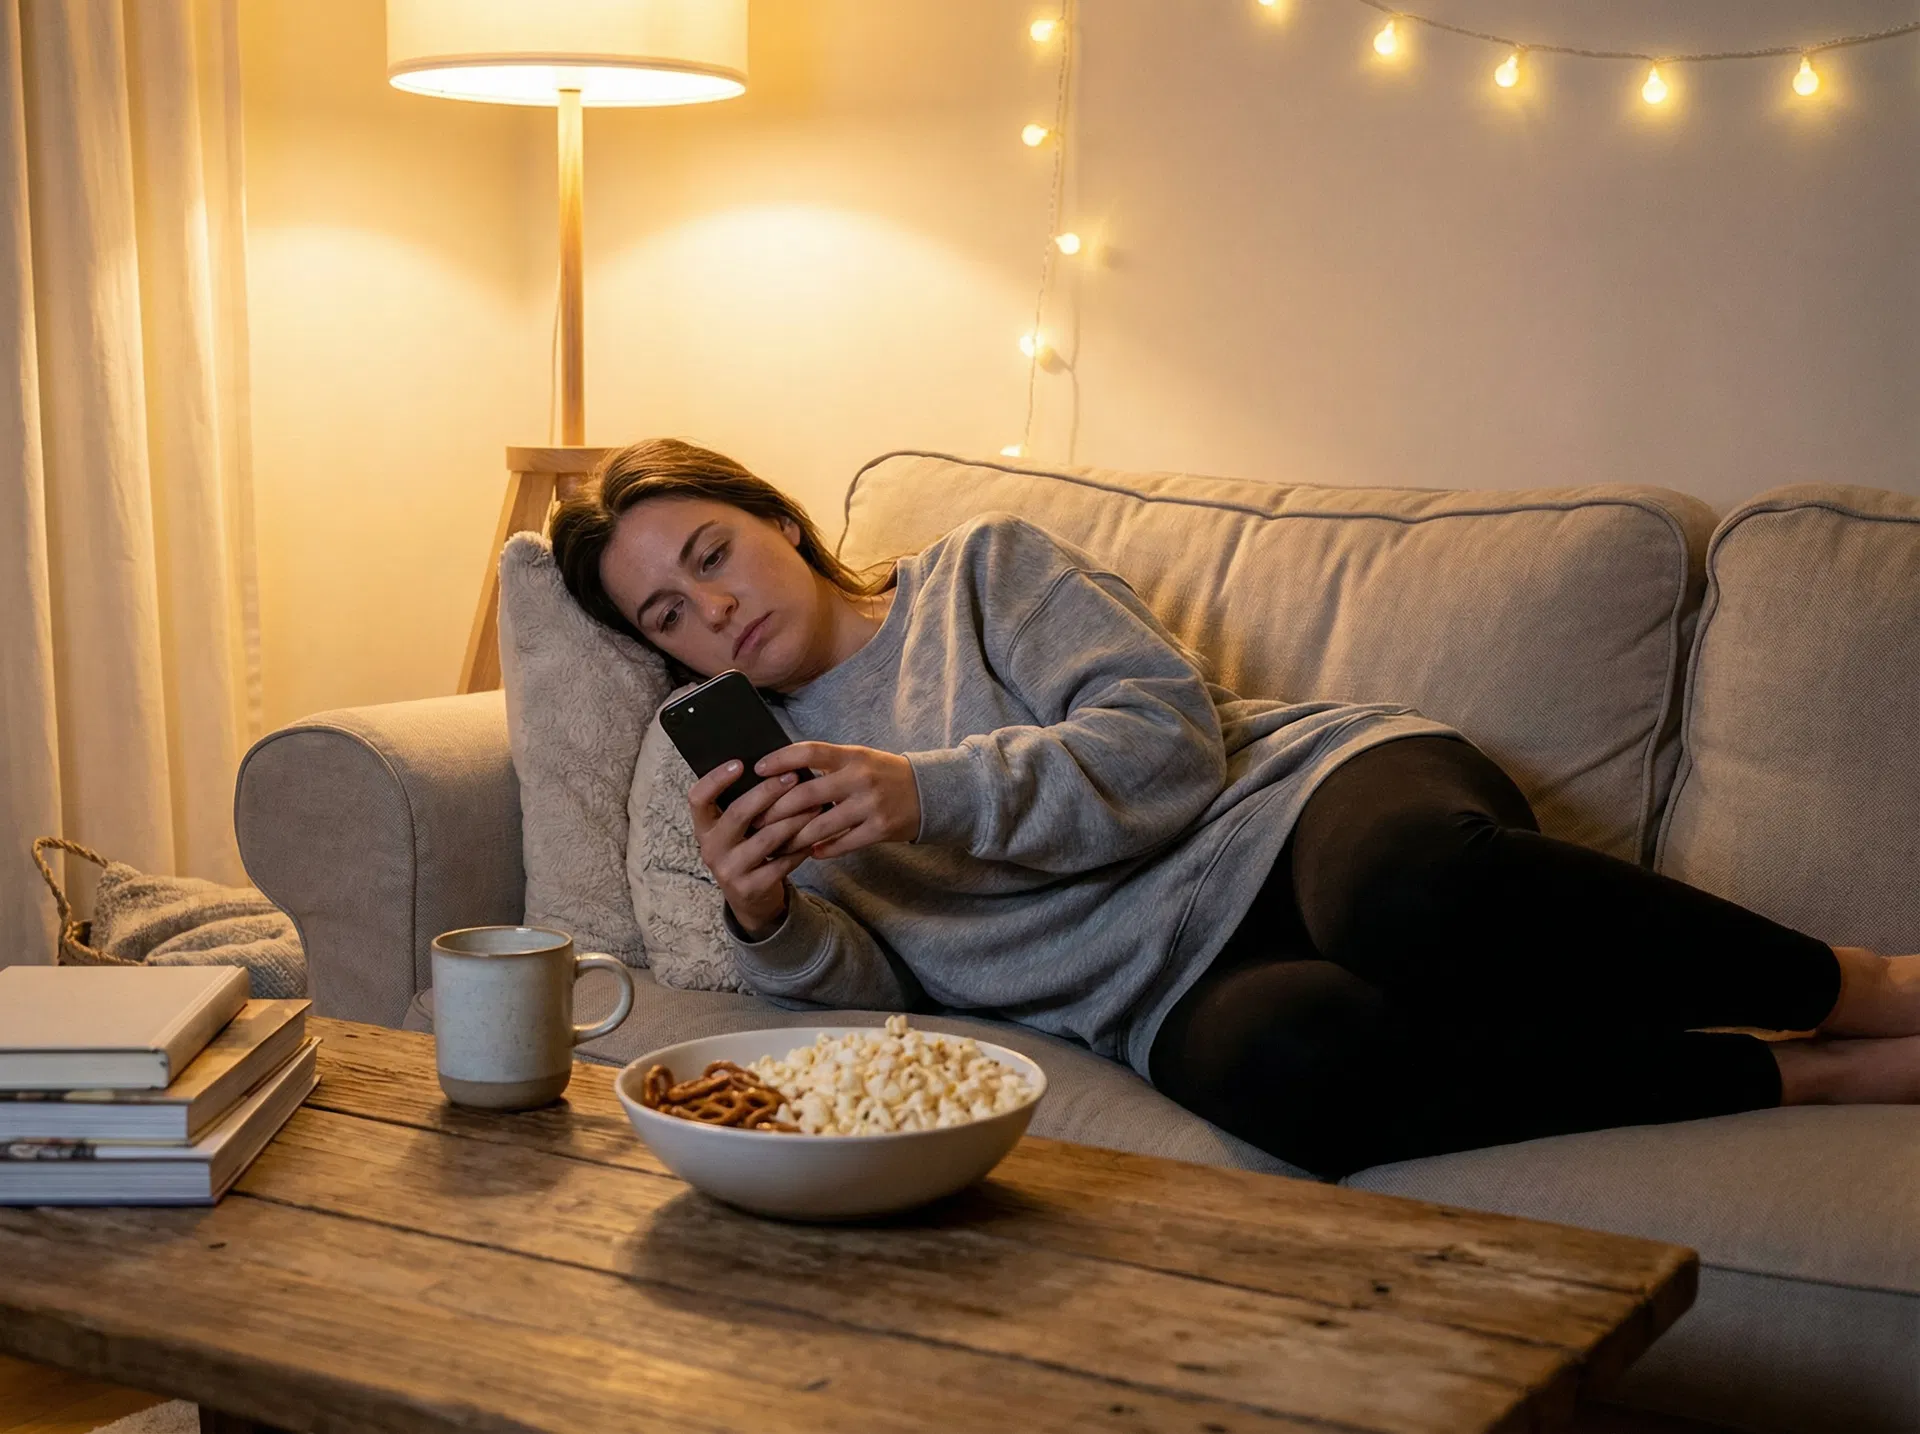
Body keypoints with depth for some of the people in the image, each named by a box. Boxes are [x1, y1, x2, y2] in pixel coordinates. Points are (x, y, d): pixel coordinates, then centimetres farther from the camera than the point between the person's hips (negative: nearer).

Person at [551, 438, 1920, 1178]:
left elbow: (1169, 732, -2)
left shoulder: (983, 567, 12)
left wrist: (931, 794, -13)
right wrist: (766, 921, -14)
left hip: (1303, 790, -1)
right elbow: (867, 982, 8)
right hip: (1178, 986, 1)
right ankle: (1808, 1074, -24)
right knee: (1289, 1064, -38)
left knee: (1415, 893, -40)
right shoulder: (767, 771, 21)